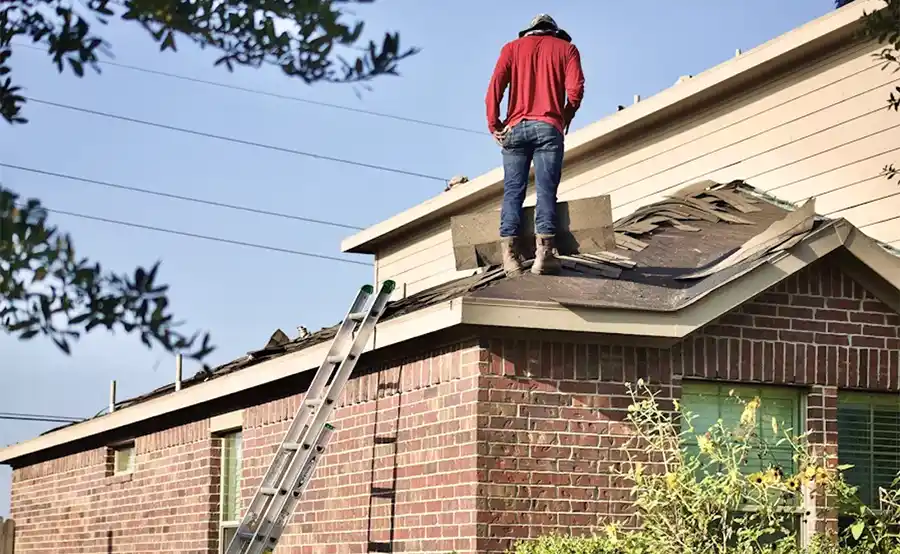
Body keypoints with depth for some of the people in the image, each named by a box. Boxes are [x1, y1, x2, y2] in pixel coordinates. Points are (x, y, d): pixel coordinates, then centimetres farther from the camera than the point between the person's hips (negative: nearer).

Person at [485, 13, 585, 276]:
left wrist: (494, 125, 5)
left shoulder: (512, 47, 17)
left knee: (513, 191, -1)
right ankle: (544, 253, -20)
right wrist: (566, 117, 14)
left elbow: (494, 87, 2)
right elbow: (575, 88, -1)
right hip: (548, 128, -1)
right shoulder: (566, 48, 15)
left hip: (516, 128, 1)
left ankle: (510, 255, -14)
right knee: (546, 190, -6)